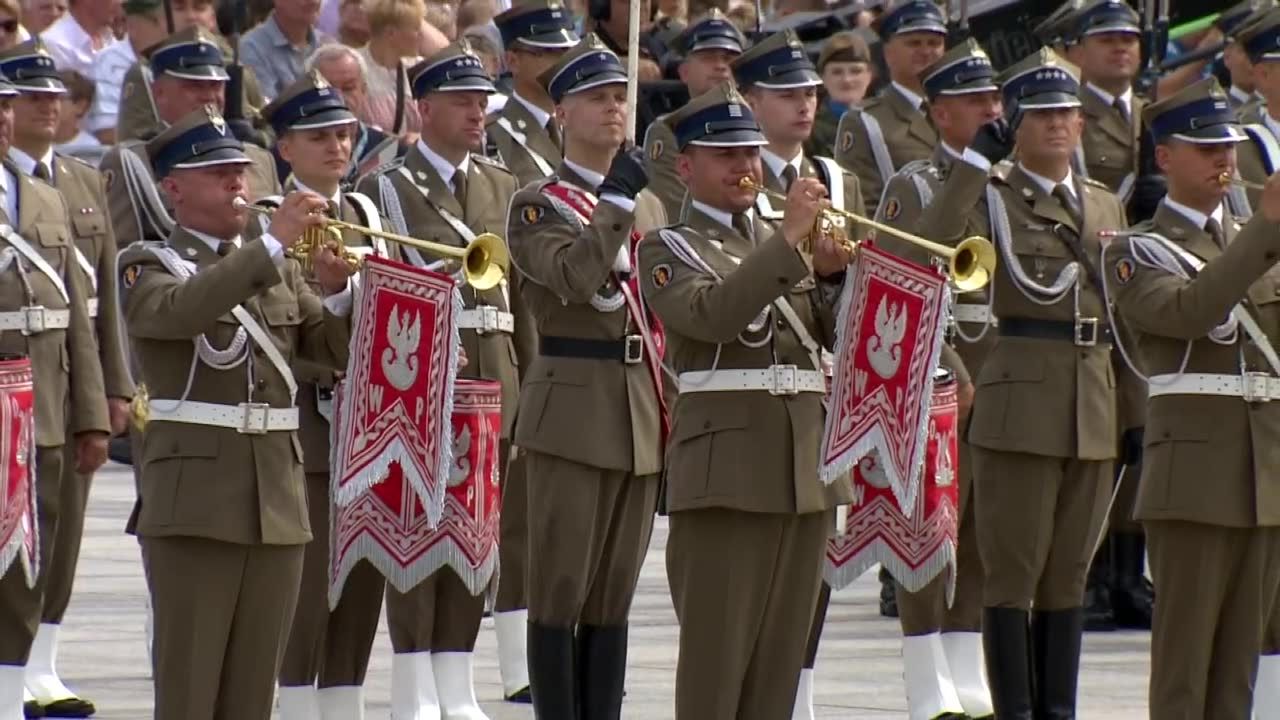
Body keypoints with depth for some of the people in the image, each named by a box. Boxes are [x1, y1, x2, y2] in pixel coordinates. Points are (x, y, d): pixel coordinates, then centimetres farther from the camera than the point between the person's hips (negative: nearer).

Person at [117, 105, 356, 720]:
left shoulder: (279, 272, 16)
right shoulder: (148, 266, 0)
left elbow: (342, 350, 10)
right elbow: (180, 310, -23)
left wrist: (337, 290, -10)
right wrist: (274, 244, -27)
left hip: (277, 500, 5)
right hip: (194, 496, -5)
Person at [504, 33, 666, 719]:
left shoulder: (649, 205, 15)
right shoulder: (537, 206, -4)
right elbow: (574, 279, -22)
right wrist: (614, 200, -26)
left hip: (641, 418, 6)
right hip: (572, 414, -6)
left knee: (613, 596, 9)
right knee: (561, 592, -3)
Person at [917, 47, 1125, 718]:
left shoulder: (1105, 205, 15)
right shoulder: (991, 197, -1)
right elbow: (933, 247, -22)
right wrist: (979, 157, -22)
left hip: (1094, 410, 5)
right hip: (1019, 405, -5)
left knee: (1068, 574, 9)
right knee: (1013, 572, -3)